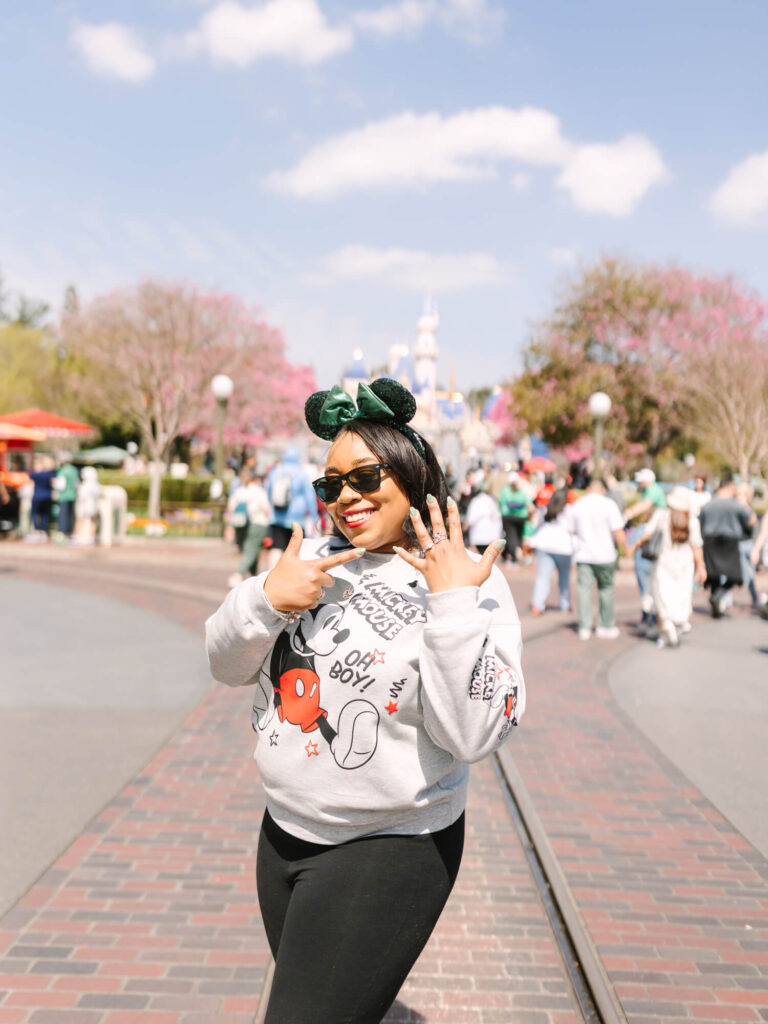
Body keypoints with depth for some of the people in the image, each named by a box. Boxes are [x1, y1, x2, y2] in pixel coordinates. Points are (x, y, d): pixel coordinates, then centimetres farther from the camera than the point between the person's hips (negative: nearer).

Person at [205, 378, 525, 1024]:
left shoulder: (469, 585, -14)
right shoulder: (313, 559, 2)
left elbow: (473, 736, -23)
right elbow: (229, 666, 3)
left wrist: (453, 606, -29)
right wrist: (265, 599, -15)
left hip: (388, 853, -6)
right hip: (284, 831, 6)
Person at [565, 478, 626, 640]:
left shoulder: (576, 506, 3)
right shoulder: (609, 505, -8)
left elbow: (570, 530, 9)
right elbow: (618, 531, -13)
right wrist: (626, 547, 1)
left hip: (583, 555, 2)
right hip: (604, 555, -2)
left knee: (583, 589, 4)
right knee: (605, 589, 10)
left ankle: (584, 628, 3)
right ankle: (605, 627, 18)